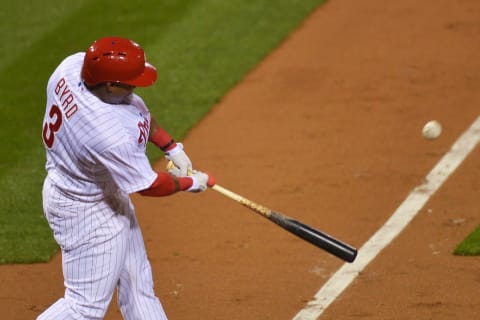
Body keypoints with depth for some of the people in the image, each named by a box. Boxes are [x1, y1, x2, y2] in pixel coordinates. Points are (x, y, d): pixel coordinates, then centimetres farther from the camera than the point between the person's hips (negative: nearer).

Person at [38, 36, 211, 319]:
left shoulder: (73, 65, -18)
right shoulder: (110, 135, -39)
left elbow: (136, 106, 3)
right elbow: (148, 185, -22)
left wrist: (172, 147, 0)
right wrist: (191, 183, -3)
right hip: (86, 209, -10)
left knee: (137, 284, 21)